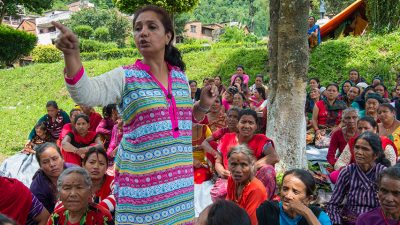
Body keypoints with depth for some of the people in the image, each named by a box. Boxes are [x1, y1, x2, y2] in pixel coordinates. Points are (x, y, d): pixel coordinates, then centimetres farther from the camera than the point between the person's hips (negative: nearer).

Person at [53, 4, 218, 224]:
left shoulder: (180, 77, 8)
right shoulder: (125, 77, -5)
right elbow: (85, 93, -22)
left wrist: (203, 105, 2)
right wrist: (72, 55, -36)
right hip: (142, 180, -4)